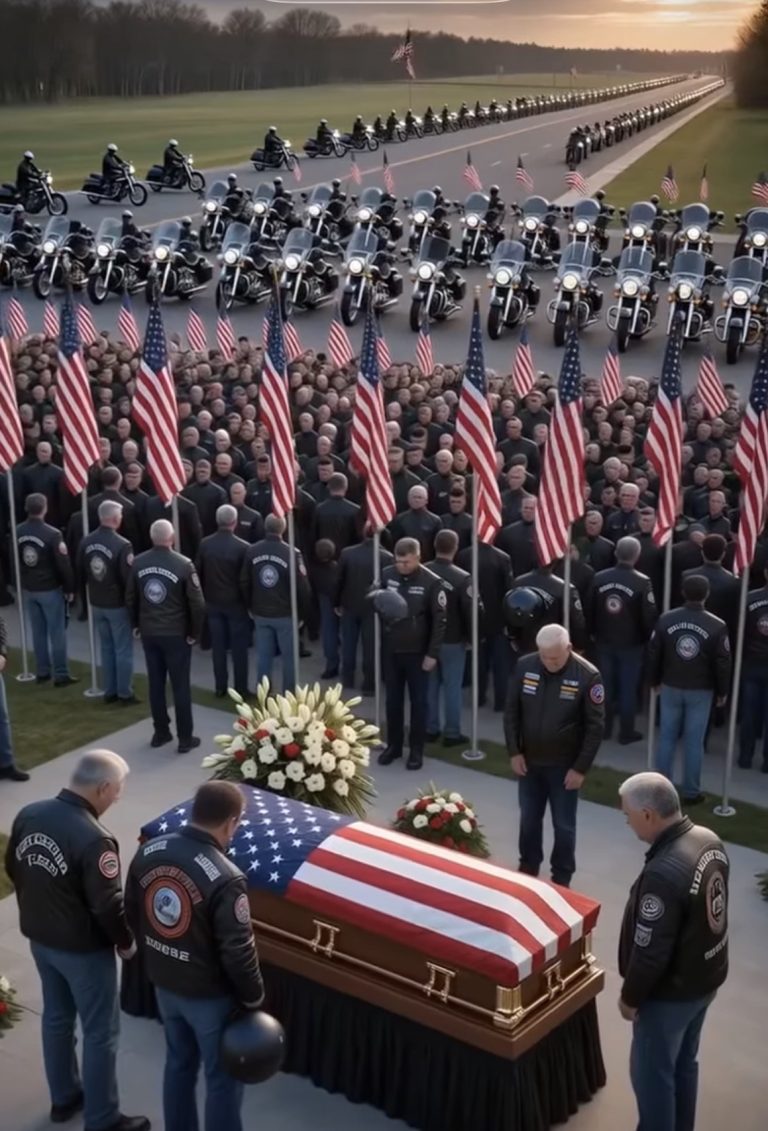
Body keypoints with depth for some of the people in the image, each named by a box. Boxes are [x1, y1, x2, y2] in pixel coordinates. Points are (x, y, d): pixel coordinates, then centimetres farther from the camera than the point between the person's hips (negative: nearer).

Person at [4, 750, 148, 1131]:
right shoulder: (93, 839, -31)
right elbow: (108, 904, -24)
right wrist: (126, 941, -6)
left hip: (39, 938, 8)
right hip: (84, 949, -8)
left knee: (56, 1017, 25)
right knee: (100, 1034, 9)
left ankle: (64, 1097, 42)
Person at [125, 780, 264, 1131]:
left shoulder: (149, 851, -10)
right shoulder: (225, 878, -31)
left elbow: (133, 914, 5)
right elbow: (238, 952, -24)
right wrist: (253, 998, -7)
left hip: (163, 983, 7)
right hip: (210, 995, -7)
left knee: (179, 1062, 27)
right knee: (222, 1078, 14)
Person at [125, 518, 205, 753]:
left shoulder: (138, 563, -3)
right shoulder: (183, 564, -16)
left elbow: (130, 598, 7)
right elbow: (197, 603, -14)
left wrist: (137, 624, 21)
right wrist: (195, 632, -1)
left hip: (148, 633, 4)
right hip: (176, 634, -4)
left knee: (155, 684, 14)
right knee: (181, 686, 4)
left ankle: (160, 733, 23)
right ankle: (185, 738, 9)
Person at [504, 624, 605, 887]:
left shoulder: (588, 676, -19)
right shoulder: (524, 666, -10)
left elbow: (595, 726, -13)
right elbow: (511, 711, 0)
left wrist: (580, 768, -13)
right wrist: (514, 752, -4)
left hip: (565, 766, -3)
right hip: (528, 761, 3)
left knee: (563, 825, 10)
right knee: (528, 819, 18)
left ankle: (561, 878, 27)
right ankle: (528, 868, 38)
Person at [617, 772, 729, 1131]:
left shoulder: (664, 873, -35)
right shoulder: (709, 840, -7)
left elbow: (650, 952, -26)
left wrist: (630, 997, -10)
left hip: (671, 993, -8)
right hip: (706, 978, 9)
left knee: (652, 1073, 12)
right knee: (684, 1062, 25)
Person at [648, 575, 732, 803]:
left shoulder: (665, 620, -7)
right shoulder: (717, 626, -13)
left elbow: (653, 654, 1)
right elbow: (723, 663, -8)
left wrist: (654, 681, 15)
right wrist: (722, 691, 5)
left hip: (671, 687, 2)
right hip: (701, 691, -2)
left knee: (667, 737, 12)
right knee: (694, 741, 6)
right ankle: (691, 792, 13)